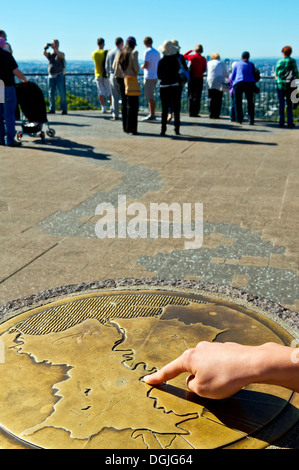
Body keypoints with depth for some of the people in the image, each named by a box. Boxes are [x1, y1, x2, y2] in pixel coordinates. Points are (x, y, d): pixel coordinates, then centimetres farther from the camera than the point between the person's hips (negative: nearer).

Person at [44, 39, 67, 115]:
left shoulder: (61, 54, 6)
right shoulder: (50, 54, 14)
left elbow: (61, 55, -18)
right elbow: (45, 53, -6)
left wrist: (54, 48, -29)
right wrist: (45, 48, -27)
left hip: (59, 76, -3)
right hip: (51, 76, 3)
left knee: (62, 93, -5)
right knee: (51, 94, 3)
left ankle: (64, 109, -1)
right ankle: (52, 109, 10)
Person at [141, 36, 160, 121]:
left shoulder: (147, 52, -11)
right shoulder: (157, 52, 12)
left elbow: (146, 65, -17)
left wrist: (142, 66, 3)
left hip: (149, 77, -8)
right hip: (155, 76, 8)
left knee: (150, 97, -5)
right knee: (151, 96, 15)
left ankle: (152, 115, -5)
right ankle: (152, 114, 17)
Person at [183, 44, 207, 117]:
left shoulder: (191, 57, -1)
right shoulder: (203, 59, -4)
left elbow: (183, 56, 18)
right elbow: (204, 70, 0)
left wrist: (190, 51, 23)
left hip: (192, 77, 2)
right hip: (199, 78, -2)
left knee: (191, 95, 9)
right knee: (197, 96, -1)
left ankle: (191, 112, 7)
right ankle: (195, 112, -5)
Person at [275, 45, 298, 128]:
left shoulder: (279, 62, 0)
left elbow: (276, 74, 6)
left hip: (280, 85, 1)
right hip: (289, 85, -1)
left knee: (281, 105, 7)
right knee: (289, 105, 5)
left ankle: (281, 122, 7)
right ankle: (290, 122, -1)